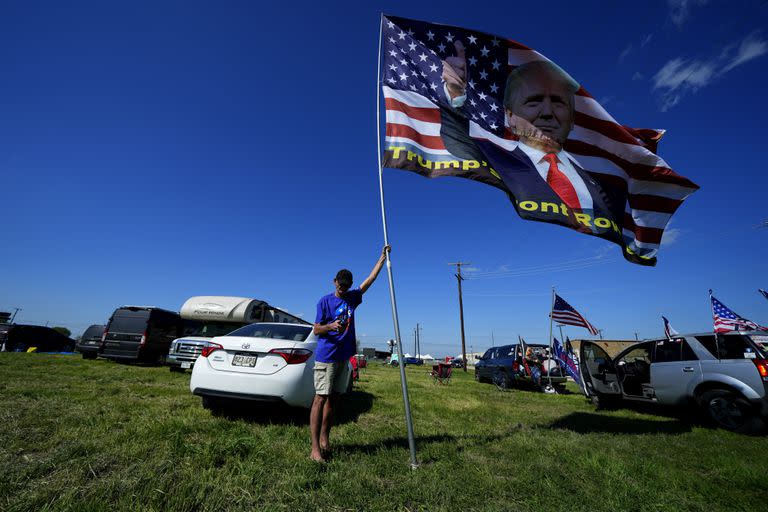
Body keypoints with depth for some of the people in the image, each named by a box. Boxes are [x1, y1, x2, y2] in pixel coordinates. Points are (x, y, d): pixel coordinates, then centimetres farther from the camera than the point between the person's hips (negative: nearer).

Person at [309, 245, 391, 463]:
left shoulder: (353, 298, 10)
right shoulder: (325, 301, -3)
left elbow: (371, 279, 9)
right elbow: (316, 330, -4)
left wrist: (383, 257, 6)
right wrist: (331, 326, -25)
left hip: (344, 357, 5)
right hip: (326, 357, -5)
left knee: (333, 399, 11)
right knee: (321, 398, -5)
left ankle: (324, 439, 23)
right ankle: (315, 448, 1)